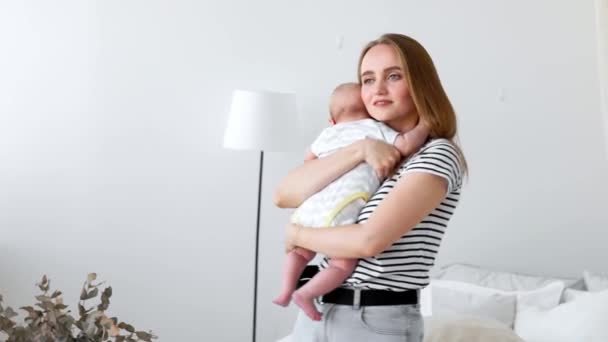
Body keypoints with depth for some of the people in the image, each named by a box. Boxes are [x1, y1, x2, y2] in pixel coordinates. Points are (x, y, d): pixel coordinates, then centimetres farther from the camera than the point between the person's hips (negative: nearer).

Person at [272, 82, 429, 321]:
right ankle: (305, 294, -13)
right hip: (337, 212, -6)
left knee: (301, 251, 28)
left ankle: (286, 291, 19)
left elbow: (309, 159, 39)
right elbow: (406, 145, -4)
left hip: (310, 207, 7)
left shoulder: (328, 133, 25)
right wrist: (424, 126, 12)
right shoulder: (374, 129, 9)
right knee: (344, 264, -3)